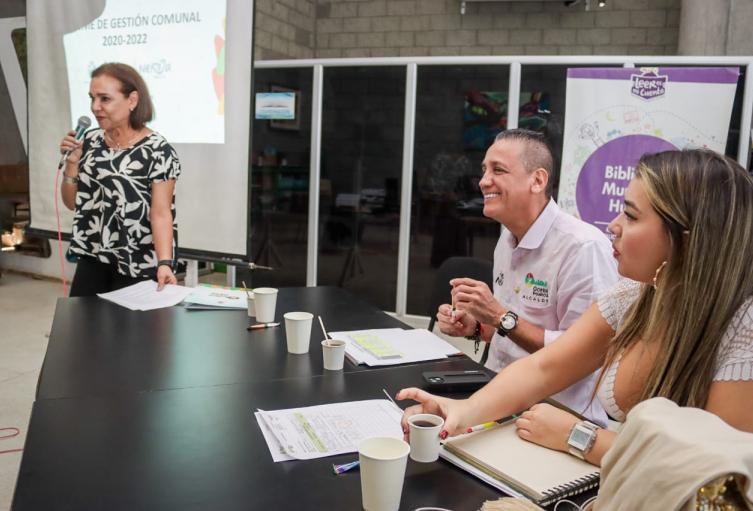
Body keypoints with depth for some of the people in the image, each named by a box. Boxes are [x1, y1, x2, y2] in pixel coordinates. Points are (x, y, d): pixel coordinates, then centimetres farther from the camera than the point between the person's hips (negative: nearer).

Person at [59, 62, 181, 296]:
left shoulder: (158, 151, -13)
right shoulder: (90, 141, 5)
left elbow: (161, 213, -16)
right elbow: (72, 203, 11)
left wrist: (164, 263, -28)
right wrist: (72, 162, -5)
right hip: (92, 261, 5)